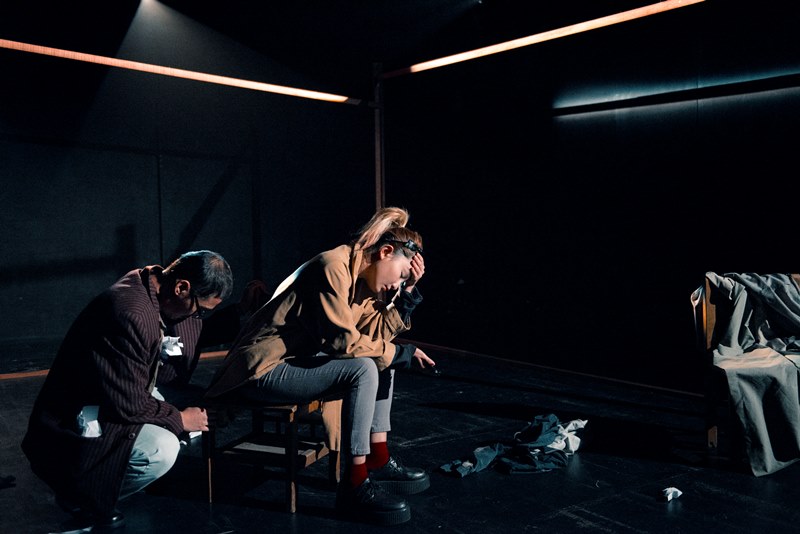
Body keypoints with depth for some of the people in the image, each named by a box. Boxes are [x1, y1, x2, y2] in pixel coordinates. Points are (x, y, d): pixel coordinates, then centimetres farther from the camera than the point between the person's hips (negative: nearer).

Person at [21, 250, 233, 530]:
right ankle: (79, 496, -1)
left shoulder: (156, 280, -4)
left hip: (120, 400, 10)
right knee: (161, 449, -28)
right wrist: (179, 419, -14)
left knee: (199, 422, 7)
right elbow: (128, 404, -28)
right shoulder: (130, 314, -33)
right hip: (74, 424, -10)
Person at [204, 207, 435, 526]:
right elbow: (344, 341, -25)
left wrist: (407, 291, -3)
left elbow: (378, 335, 1)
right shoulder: (333, 267, -21)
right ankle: (354, 485, -18)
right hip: (262, 369, -10)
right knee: (363, 369, -25)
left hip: (298, 360, 10)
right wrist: (401, 352, -14)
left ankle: (378, 460, 10)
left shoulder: (364, 279, 8)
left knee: (382, 361, 7)